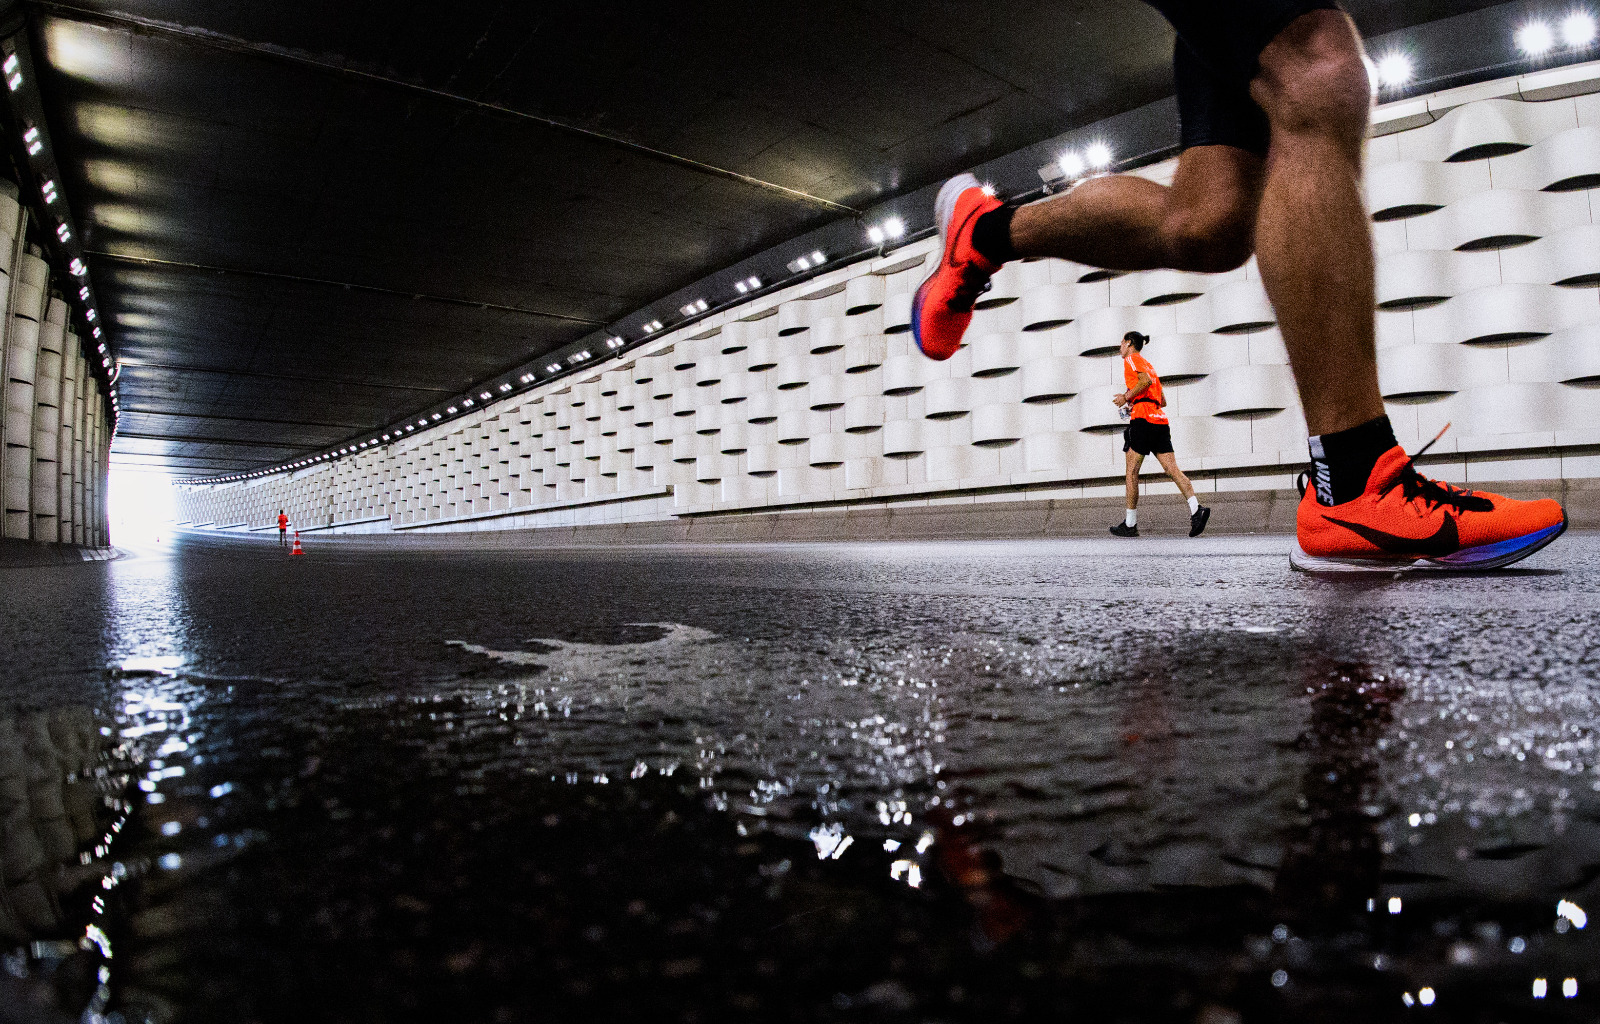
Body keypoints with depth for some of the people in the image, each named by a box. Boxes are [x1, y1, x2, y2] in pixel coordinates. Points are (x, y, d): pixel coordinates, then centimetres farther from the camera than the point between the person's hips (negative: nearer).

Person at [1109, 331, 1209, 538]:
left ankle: (1130, 524, 2)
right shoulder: (1148, 364, 29)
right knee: (1172, 469, -3)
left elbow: (1145, 381, -16)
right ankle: (1196, 509, -21)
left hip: (1143, 420, -8)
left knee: (1132, 471, -1)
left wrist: (1126, 397, -8)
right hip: (1160, 420, 8)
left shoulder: (1131, 359, 4)